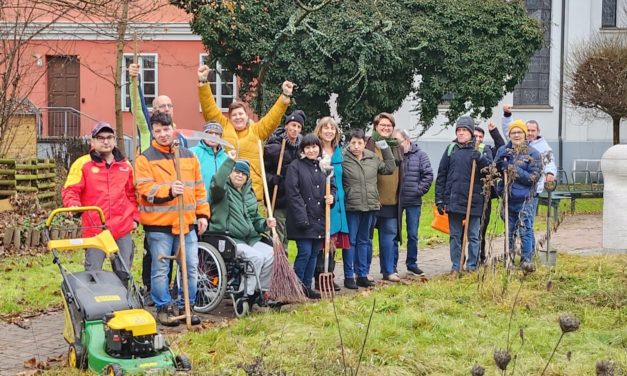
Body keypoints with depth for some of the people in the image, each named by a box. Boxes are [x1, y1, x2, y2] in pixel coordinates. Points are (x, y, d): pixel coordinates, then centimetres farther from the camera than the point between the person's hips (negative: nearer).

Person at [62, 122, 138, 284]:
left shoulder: (125, 165, 13)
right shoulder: (82, 164, 1)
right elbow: (70, 190, -4)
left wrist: (135, 217, 13)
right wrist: (74, 205, -23)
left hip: (123, 229, 4)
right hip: (94, 229, -3)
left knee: (123, 274, 10)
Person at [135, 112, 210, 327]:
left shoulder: (189, 156, 13)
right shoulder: (145, 159, 0)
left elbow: (199, 188, 16)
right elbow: (145, 190, -11)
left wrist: (202, 214, 10)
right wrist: (169, 191, -25)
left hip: (187, 223, 4)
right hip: (158, 223, -4)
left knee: (191, 267, 6)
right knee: (161, 269, 0)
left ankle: (186, 307, 17)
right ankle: (163, 308, 12)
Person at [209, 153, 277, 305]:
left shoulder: (249, 194, 21)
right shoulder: (224, 190, -1)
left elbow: (255, 220, 24)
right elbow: (217, 183, -28)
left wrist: (265, 224, 2)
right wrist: (230, 161, -30)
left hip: (249, 238, 7)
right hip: (227, 238, -7)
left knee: (271, 253, -15)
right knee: (256, 256, -27)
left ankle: (262, 292, -2)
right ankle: (248, 295, -14)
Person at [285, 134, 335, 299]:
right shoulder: (295, 166, -5)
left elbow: (332, 186, 20)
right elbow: (292, 193, -11)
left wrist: (331, 197, -4)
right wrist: (302, 217, -17)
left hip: (320, 219, 6)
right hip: (303, 219, -6)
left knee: (314, 254, 10)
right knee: (305, 252, -9)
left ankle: (307, 286, 19)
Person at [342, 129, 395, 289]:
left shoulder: (373, 159, 7)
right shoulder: (343, 160, -10)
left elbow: (389, 168, 16)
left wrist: (385, 149, 11)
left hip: (370, 206, 5)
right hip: (351, 207, -5)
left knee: (363, 241, 14)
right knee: (350, 241, 2)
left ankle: (362, 275, 23)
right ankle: (349, 276, 10)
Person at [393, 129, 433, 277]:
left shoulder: (420, 155, 0)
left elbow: (428, 175, -1)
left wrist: (419, 190, -8)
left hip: (414, 202, 0)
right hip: (395, 201, 0)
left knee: (413, 235, 8)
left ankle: (412, 264, 20)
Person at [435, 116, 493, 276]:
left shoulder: (483, 149, 3)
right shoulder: (451, 149, 8)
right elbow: (441, 175, 8)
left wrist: (480, 158, -26)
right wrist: (439, 199, 3)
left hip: (474, 200, -2)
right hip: (453, 200, 2)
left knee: (473, 236, 6)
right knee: (454, 235, 8)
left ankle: (472, 266, 15)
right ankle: (456, 266, 17)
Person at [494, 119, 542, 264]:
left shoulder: (533, 153, -3)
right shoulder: (502, 150, 9)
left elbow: (534, 177, -10)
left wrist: (514, 170, -17)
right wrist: (501, 162, -9)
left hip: (524, 199, -4)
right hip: (507, 198, 4)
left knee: (525, 231, -4)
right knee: (509, 231, 13)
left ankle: (526, 259, 4)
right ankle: (508, 258, 23)